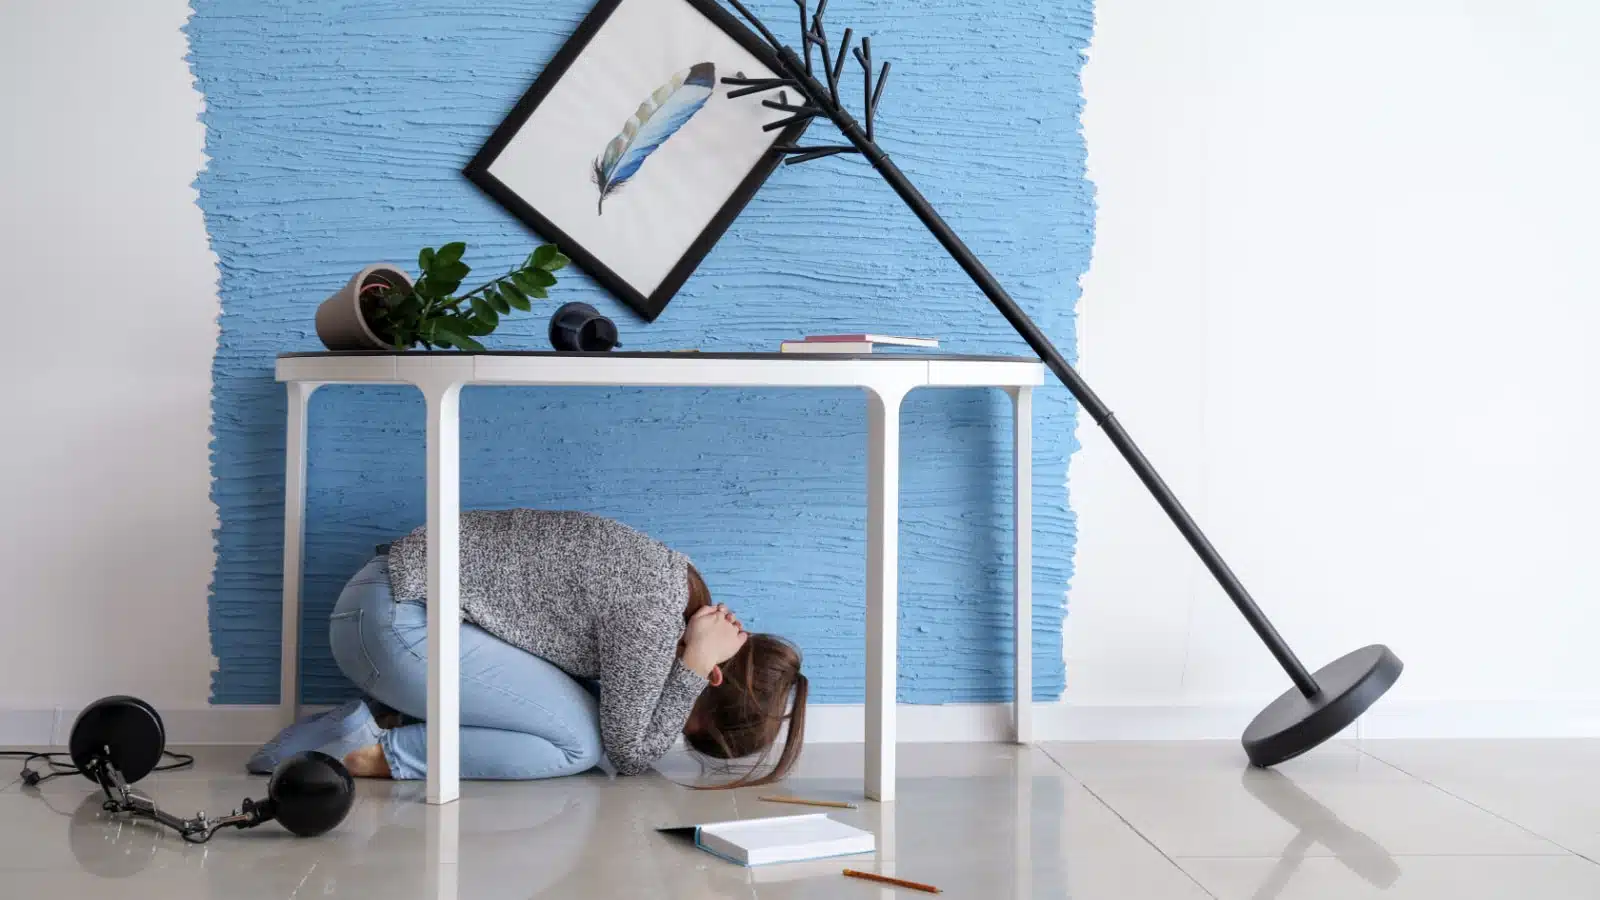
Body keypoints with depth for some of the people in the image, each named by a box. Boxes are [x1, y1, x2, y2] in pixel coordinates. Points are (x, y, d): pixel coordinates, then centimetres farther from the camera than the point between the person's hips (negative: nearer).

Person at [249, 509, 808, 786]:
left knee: (575, 714, 9)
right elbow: (628, 752, -9)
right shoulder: (654, 612, -17)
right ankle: (378, 753, -8)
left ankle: (380, 719, 5)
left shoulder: (670, 577, 10)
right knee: (581, 741, -9)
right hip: (403, 621, -9)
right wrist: (696, 661, -10)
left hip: (394, 597, 9)